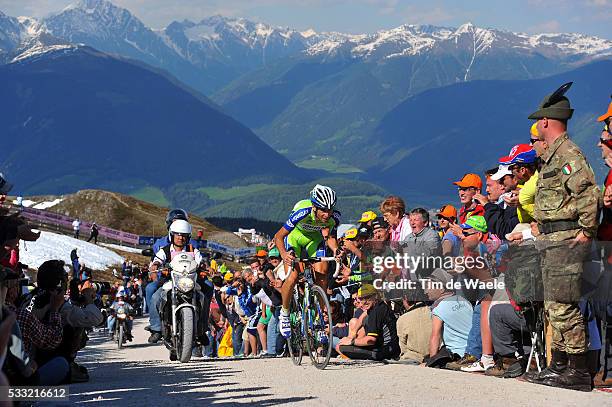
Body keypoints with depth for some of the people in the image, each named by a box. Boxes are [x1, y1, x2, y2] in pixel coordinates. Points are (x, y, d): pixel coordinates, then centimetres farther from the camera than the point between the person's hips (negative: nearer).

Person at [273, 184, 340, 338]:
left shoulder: (334, 217, -28)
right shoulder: (303, 212, -38)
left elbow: (330, 237, -8)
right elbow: (278, 236, -32)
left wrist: (336, 249, -29)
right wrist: (284, 254, -49)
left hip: (315, 239, 3)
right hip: (294, 237, -3)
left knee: (322, 273, -16)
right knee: (293, 276, -17)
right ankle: (285, 313, 6)